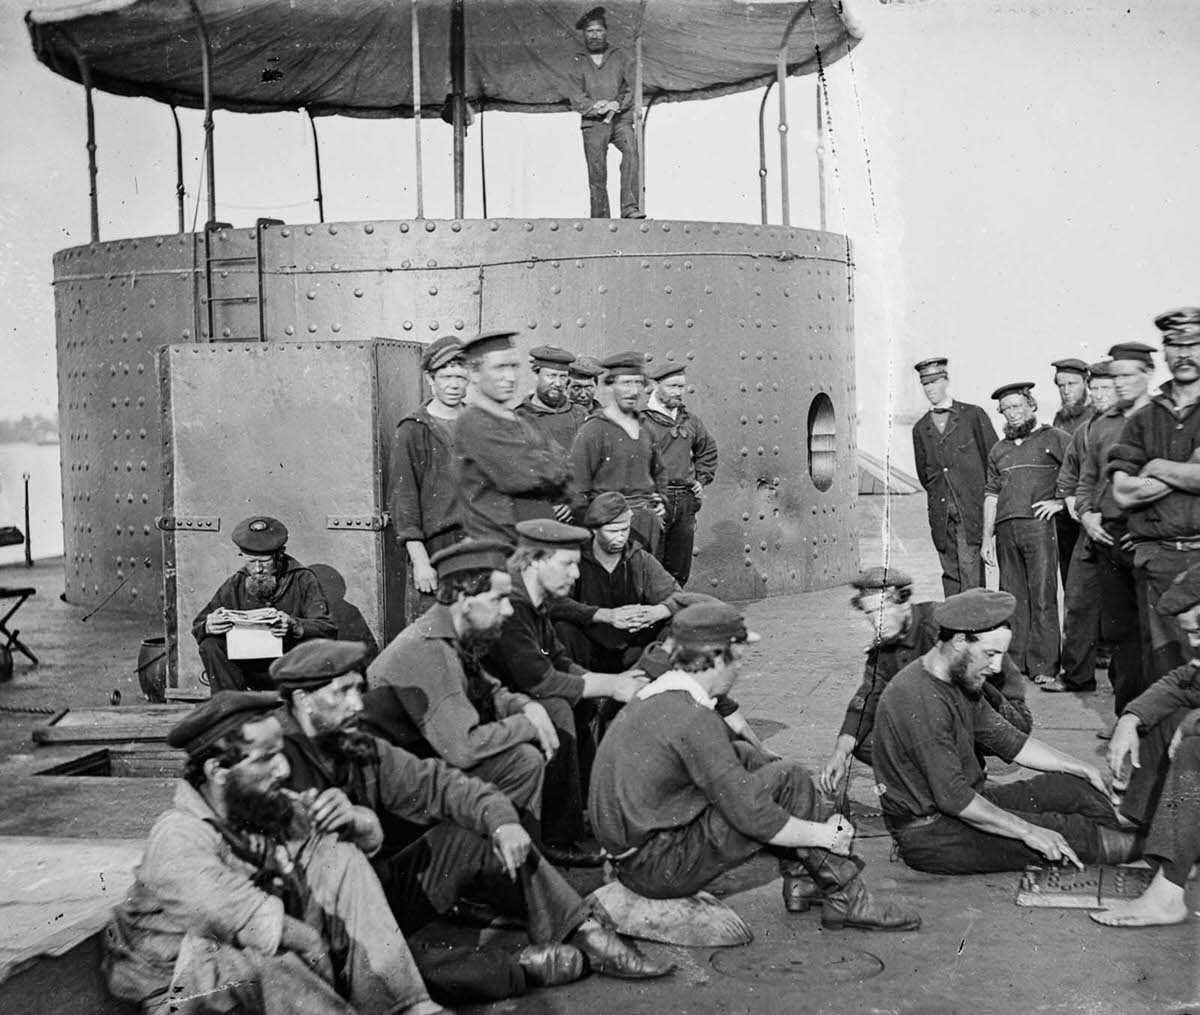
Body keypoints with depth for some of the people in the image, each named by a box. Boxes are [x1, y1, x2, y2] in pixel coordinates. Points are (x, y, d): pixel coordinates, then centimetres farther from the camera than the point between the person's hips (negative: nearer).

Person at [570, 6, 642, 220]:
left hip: (621, 119, 0)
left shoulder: (621, 56, 14)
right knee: (597, 175, -6)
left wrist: (617, 105, -11)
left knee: (631, 149, -29)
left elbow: (632, 88, 6)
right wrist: (599, 106, -13)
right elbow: (576, 100, 4)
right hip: (592, 124, 1)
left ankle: (629, 208, -36)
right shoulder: (578, 62, 12)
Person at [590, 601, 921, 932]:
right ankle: (844, 899, 3)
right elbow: (753, 817, -21)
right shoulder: (693, 719, -20)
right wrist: (824, 835, -6)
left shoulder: (653, 697, 9)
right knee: (788, 780, -9)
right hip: (660, 870, -9)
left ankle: (800, 878, 16)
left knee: (743, 757, 16)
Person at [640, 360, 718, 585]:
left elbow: (708, 450, 31)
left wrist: (702, 480, 18)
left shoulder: (689, 420, 14)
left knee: (679, 573, 10)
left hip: (686, 501, 6)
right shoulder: (640, 418, -8)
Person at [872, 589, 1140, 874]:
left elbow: (1008, 740, 16)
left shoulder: (961, 679, 6)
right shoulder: (919, 700, -27)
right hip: (930, 836, -10)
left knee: (1073, 786, 2)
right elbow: (952, 797, -29)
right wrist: (1027, 832, -25)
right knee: (1064, 832, -16)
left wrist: (1083, 769, 12)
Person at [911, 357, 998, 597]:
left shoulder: (973, 415, 3)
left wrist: (988, 496, 5)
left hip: (971, 509, -4)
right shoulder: (920, 428, 14)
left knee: (970, 567, -12)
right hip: (941, 512, 4)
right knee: (950, 572, 4)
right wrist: (937, 494, 12)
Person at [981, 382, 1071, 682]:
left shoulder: (1053, 439, 5)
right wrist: (987, 536, 15)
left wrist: (1062, 501, -6)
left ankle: (1044, 665, -5)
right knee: (1013, 598, 6)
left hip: (1039, 525, -5)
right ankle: (1014, 661, 10)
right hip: (1006, 530, 5)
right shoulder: (998, 450, 20)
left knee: (1043, 597, -7)